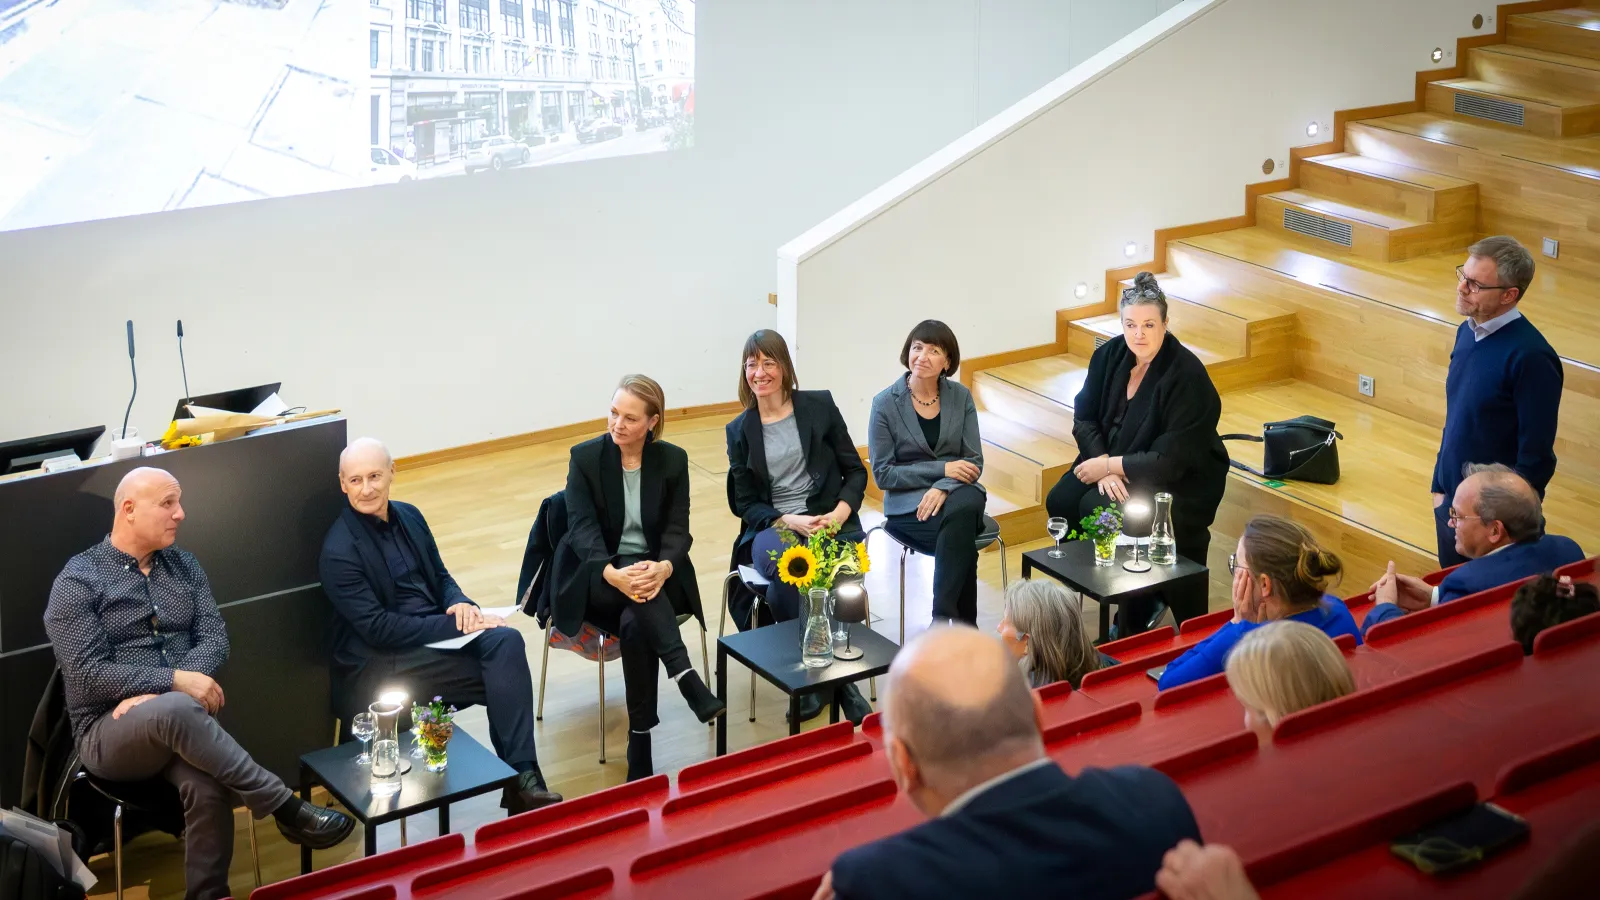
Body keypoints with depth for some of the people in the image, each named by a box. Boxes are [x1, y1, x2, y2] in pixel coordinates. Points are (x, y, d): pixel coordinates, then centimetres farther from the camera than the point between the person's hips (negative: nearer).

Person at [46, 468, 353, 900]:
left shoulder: (184, 567, 13)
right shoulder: (78, 582, -3)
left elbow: (214, 638, 3)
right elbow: (88, 673, -12)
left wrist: (153, 695, -14)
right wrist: (174, 682, -21)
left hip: (172, 720, 4)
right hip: (109, 731, -4)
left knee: (207, 789, -32)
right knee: (177, 710, -39)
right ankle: (286, 809, -32)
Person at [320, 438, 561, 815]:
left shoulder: (409, 516, 9)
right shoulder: (339, 551, -14)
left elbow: (440, 575, 17)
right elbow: (378, 629, -18)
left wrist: (460, 603, -7)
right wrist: (454, 625, -19)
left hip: (438, 632, 7)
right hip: (381, 662, -7)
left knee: (507, 641, -23)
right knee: (503, 672, -23)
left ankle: (521, 776, -26)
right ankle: (519, 776, -15)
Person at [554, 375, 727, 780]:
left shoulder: (673, 460, 1)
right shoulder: (585, 457, -4)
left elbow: (678, 529, -6)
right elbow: (582, 528, -13)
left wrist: (664, 566, -30)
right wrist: (613, 574, -33)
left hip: (657, 573, 1)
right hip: (598, 577, -1)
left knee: (635, 624, -34)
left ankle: (640, 745, -31)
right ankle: (688, 681, -46)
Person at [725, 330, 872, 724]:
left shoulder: (820, 406, 6)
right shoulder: (739, 430, 10)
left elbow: (855, 471, 8)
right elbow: (745, 503, 8)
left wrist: (841, 512, -11)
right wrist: (788, 521, -11)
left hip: (828, 522, -1)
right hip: (772, 527, 1)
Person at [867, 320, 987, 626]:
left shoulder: (960, 397, 5)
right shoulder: (886, 403, -4)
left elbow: (974, 462, 2)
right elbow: (882, 474, -5)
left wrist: (943, 488, -18)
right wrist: (941, 469, -13)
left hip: (957, 494, 2)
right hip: (907, 504, -2)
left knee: (963, 507, -35)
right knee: (962, 536, -33)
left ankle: (943, 618, -29)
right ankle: (964, 620, -22)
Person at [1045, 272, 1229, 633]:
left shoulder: (1187, 376, -22)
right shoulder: (1110, 354, -3)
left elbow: (1171, 461, -23)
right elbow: (1084, 418, 1)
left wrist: (1110, 466, -20)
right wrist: (1104, 467, -16)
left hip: (1180, 481, -7)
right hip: (1113, 461, 7)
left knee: (1098, 509, -28)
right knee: (1061, 502, -16)